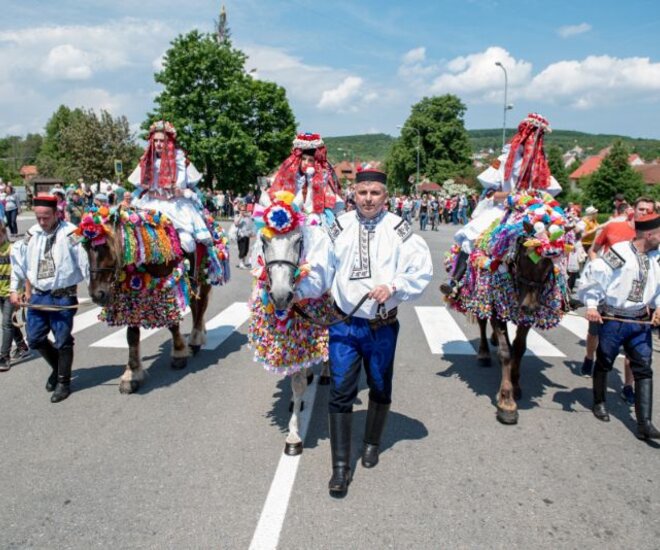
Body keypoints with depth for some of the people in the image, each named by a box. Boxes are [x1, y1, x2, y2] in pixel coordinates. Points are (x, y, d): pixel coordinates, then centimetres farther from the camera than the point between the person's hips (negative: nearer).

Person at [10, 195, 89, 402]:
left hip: (63, 297, -6)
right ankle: (58, 367, 38)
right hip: (37, 296, 6)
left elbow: (86, 262, -17)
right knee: (34, 339, 13)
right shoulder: (32, 234, 4)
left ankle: (63, 382, 22)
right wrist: (14, 290, 15)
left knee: (62, 341, 4)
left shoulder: (70, 234, -14)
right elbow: (21, 263, 15)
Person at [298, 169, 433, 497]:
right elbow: (319, 273, -3)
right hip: (345, 325, 0)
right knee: (340, 391, -2)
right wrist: (294, 288, -19)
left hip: (383, 326, 1)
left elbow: (421, 270, -8)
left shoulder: (398, 229, -4)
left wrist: (393, 286, -22)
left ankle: (372, 444, 42)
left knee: (380, 389, 17)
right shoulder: (339, 228, -1)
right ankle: (340, 466, 9)